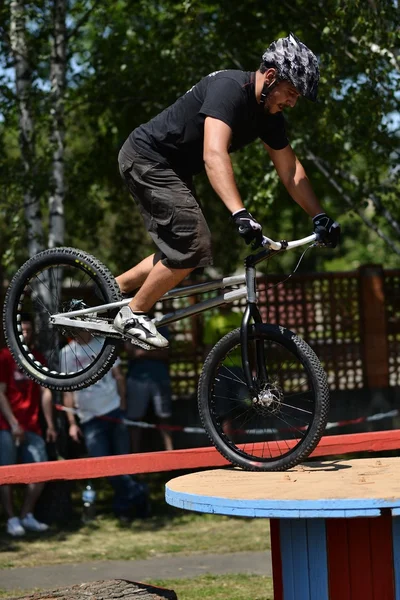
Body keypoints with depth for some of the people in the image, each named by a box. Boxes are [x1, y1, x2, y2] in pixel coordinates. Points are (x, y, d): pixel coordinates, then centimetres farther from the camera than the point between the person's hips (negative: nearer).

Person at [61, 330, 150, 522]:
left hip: (114, 412, 1)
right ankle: (137, 493, 1)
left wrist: (123, 405, 2)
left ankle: (123, 507, 10)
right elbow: (68, 390, 2)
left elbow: (118, 376, 11)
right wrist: (72, 423, -3)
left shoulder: (104, 344, 7)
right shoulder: (67, 353, 2)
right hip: (90, 419, -1)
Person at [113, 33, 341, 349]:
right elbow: (214, 156, -41)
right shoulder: (229, 88, -28)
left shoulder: (270, 115, 0)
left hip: (172, 168, 10)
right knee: (193, 246, -16)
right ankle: (134, 315, -1)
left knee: (180, 252, 11)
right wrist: (240, 214, -50)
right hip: (147, 158, -10)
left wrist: (320, 217, -3)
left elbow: (291, 170, 8)